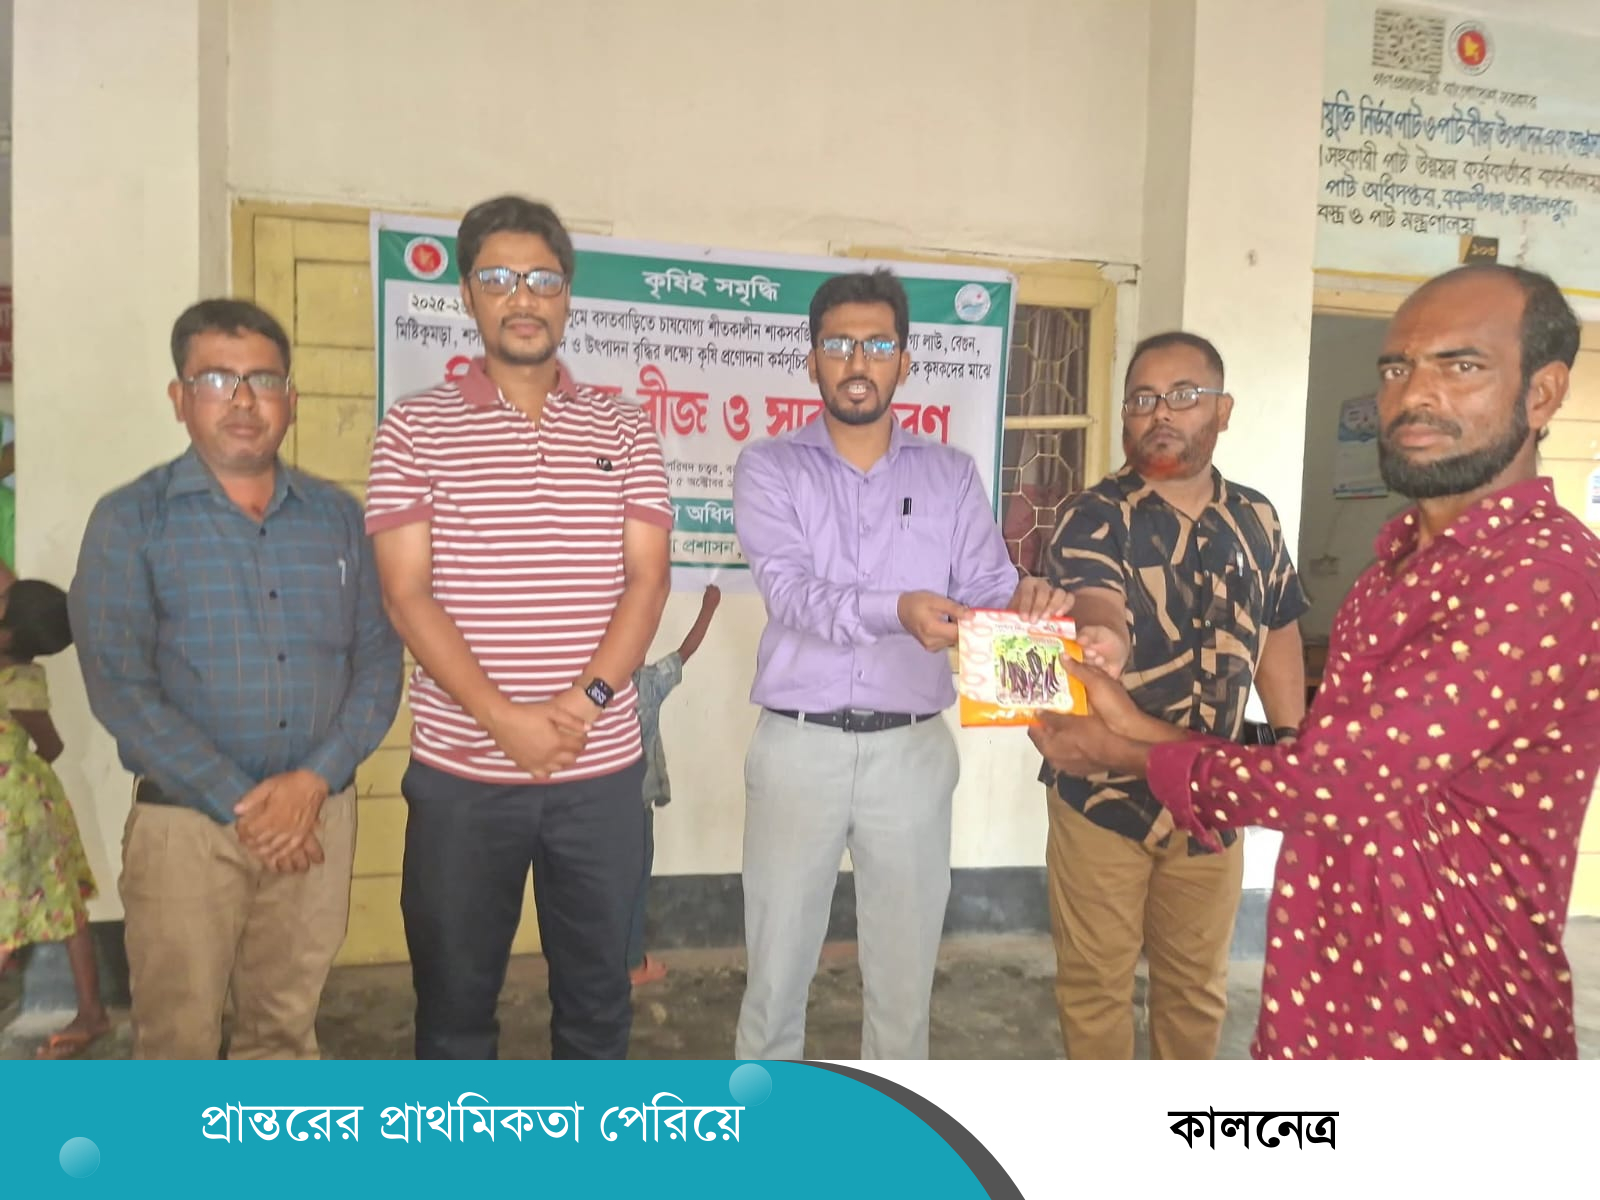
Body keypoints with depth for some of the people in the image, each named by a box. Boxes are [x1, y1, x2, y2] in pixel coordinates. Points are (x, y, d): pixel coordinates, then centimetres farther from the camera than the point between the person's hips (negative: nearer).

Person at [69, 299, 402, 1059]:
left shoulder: (338, 516, 6)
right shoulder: (129, 521, -2)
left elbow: (379, 660, 2)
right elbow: (118, 685, -10)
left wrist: (315, 779, -12)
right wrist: (241, 805, -15)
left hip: (320, 817, 3)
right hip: (184, 824, -2)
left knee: (284, 1030, 16)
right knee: (179, 1043, 7)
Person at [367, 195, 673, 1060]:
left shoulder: (625, 432, 6)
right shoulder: (414, 429, 0)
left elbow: (646, 578, -1)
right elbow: (406, 594, -6)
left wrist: (587, 698, -15)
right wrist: (504, 717, -16)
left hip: (603, 770, 2)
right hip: (460, 772, -1)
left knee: (598, 990, 15)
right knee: (455, 995, 14)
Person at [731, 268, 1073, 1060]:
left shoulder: (951, 475, 7)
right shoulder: (770, 468, 0)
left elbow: (987, 588, -2)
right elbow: (790, 590, -16)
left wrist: (1024, 600, -26)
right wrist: (896, 609, -33)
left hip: (912, 750, 2)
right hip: (799, 745, -1)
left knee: (905, 966, 14)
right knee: (777, 961, 11)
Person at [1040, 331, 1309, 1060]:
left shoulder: (1255, 519, 3)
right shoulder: (1095, 517, -12)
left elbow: (1277, 639, 12)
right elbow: (1098, 608, -31)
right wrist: (1102, 641, -55)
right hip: (1103, 790, -3)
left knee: (1197, 981, 20)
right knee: (1096, 979, 11)